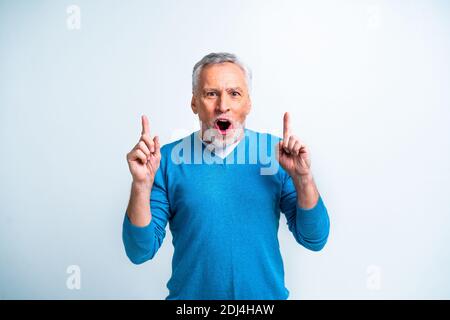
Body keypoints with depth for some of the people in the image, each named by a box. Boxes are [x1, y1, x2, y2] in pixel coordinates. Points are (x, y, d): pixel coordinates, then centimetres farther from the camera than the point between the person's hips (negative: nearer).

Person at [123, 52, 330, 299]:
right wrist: (142, 184, -25)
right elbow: (140, 252, -10)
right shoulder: (168, 159, -10)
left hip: (267, 293, 1)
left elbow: (314, 240, -8)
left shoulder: (276, 152, -8)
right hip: (190, 294, 0)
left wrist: (302, 177, -23)